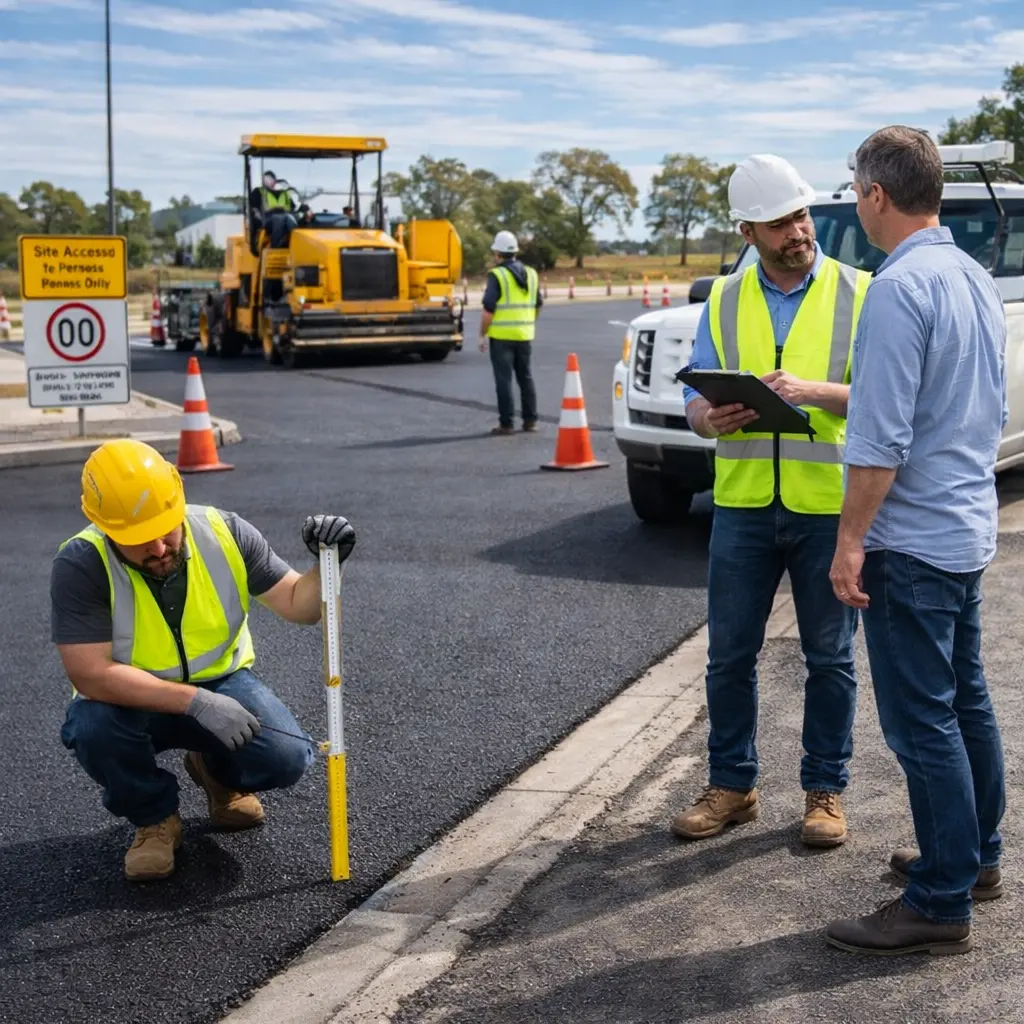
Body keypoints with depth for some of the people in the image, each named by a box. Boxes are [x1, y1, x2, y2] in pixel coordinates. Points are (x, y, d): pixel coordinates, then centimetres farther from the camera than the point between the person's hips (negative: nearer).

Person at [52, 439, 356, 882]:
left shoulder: (223, 533, -16)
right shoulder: (80, 565, -24)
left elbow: (297, 604, -8)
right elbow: (90, 674, -31)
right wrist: (196, 702, -36)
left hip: (220, 683, 2)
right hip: (131, 700, -2)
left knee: (285, 756, -23)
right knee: (94, 725, -35)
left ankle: (218, 774, 16)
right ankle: (154, 819, -2)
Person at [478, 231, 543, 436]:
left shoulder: (497, 275, -11)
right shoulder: (530, 274, 8)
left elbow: (488, 309, -15)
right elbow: (538, 305, 15)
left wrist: (482, 335, -7)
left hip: (501, 336, -6)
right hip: (524, 335, 6)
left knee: (504, 380, -1)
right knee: (525, 377, 15)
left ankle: (507, 424, 0)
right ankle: (530, 420, 18)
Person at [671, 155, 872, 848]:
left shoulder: (858, 294, -1)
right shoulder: (724, 301, 8)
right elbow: (696, 399, 8)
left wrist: (810, 390, -24)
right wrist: (712, 417, -16)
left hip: (829, 509, -2)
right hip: (744, 505, 3)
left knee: (830, 656, 8)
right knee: (730, 654, 8)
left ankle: (826, 790, 22)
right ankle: (732, 787, 23)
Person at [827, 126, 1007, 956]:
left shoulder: (900, 288, -19)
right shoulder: (978, 279, 9)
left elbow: (881, 438, -23)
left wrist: (851, 539, -17)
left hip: (912, 537, -9)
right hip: (971, 528, 10)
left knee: (922, 721, -3)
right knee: (966, 699, 19)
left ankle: (942, 905, 5)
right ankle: (977, 856, 32)